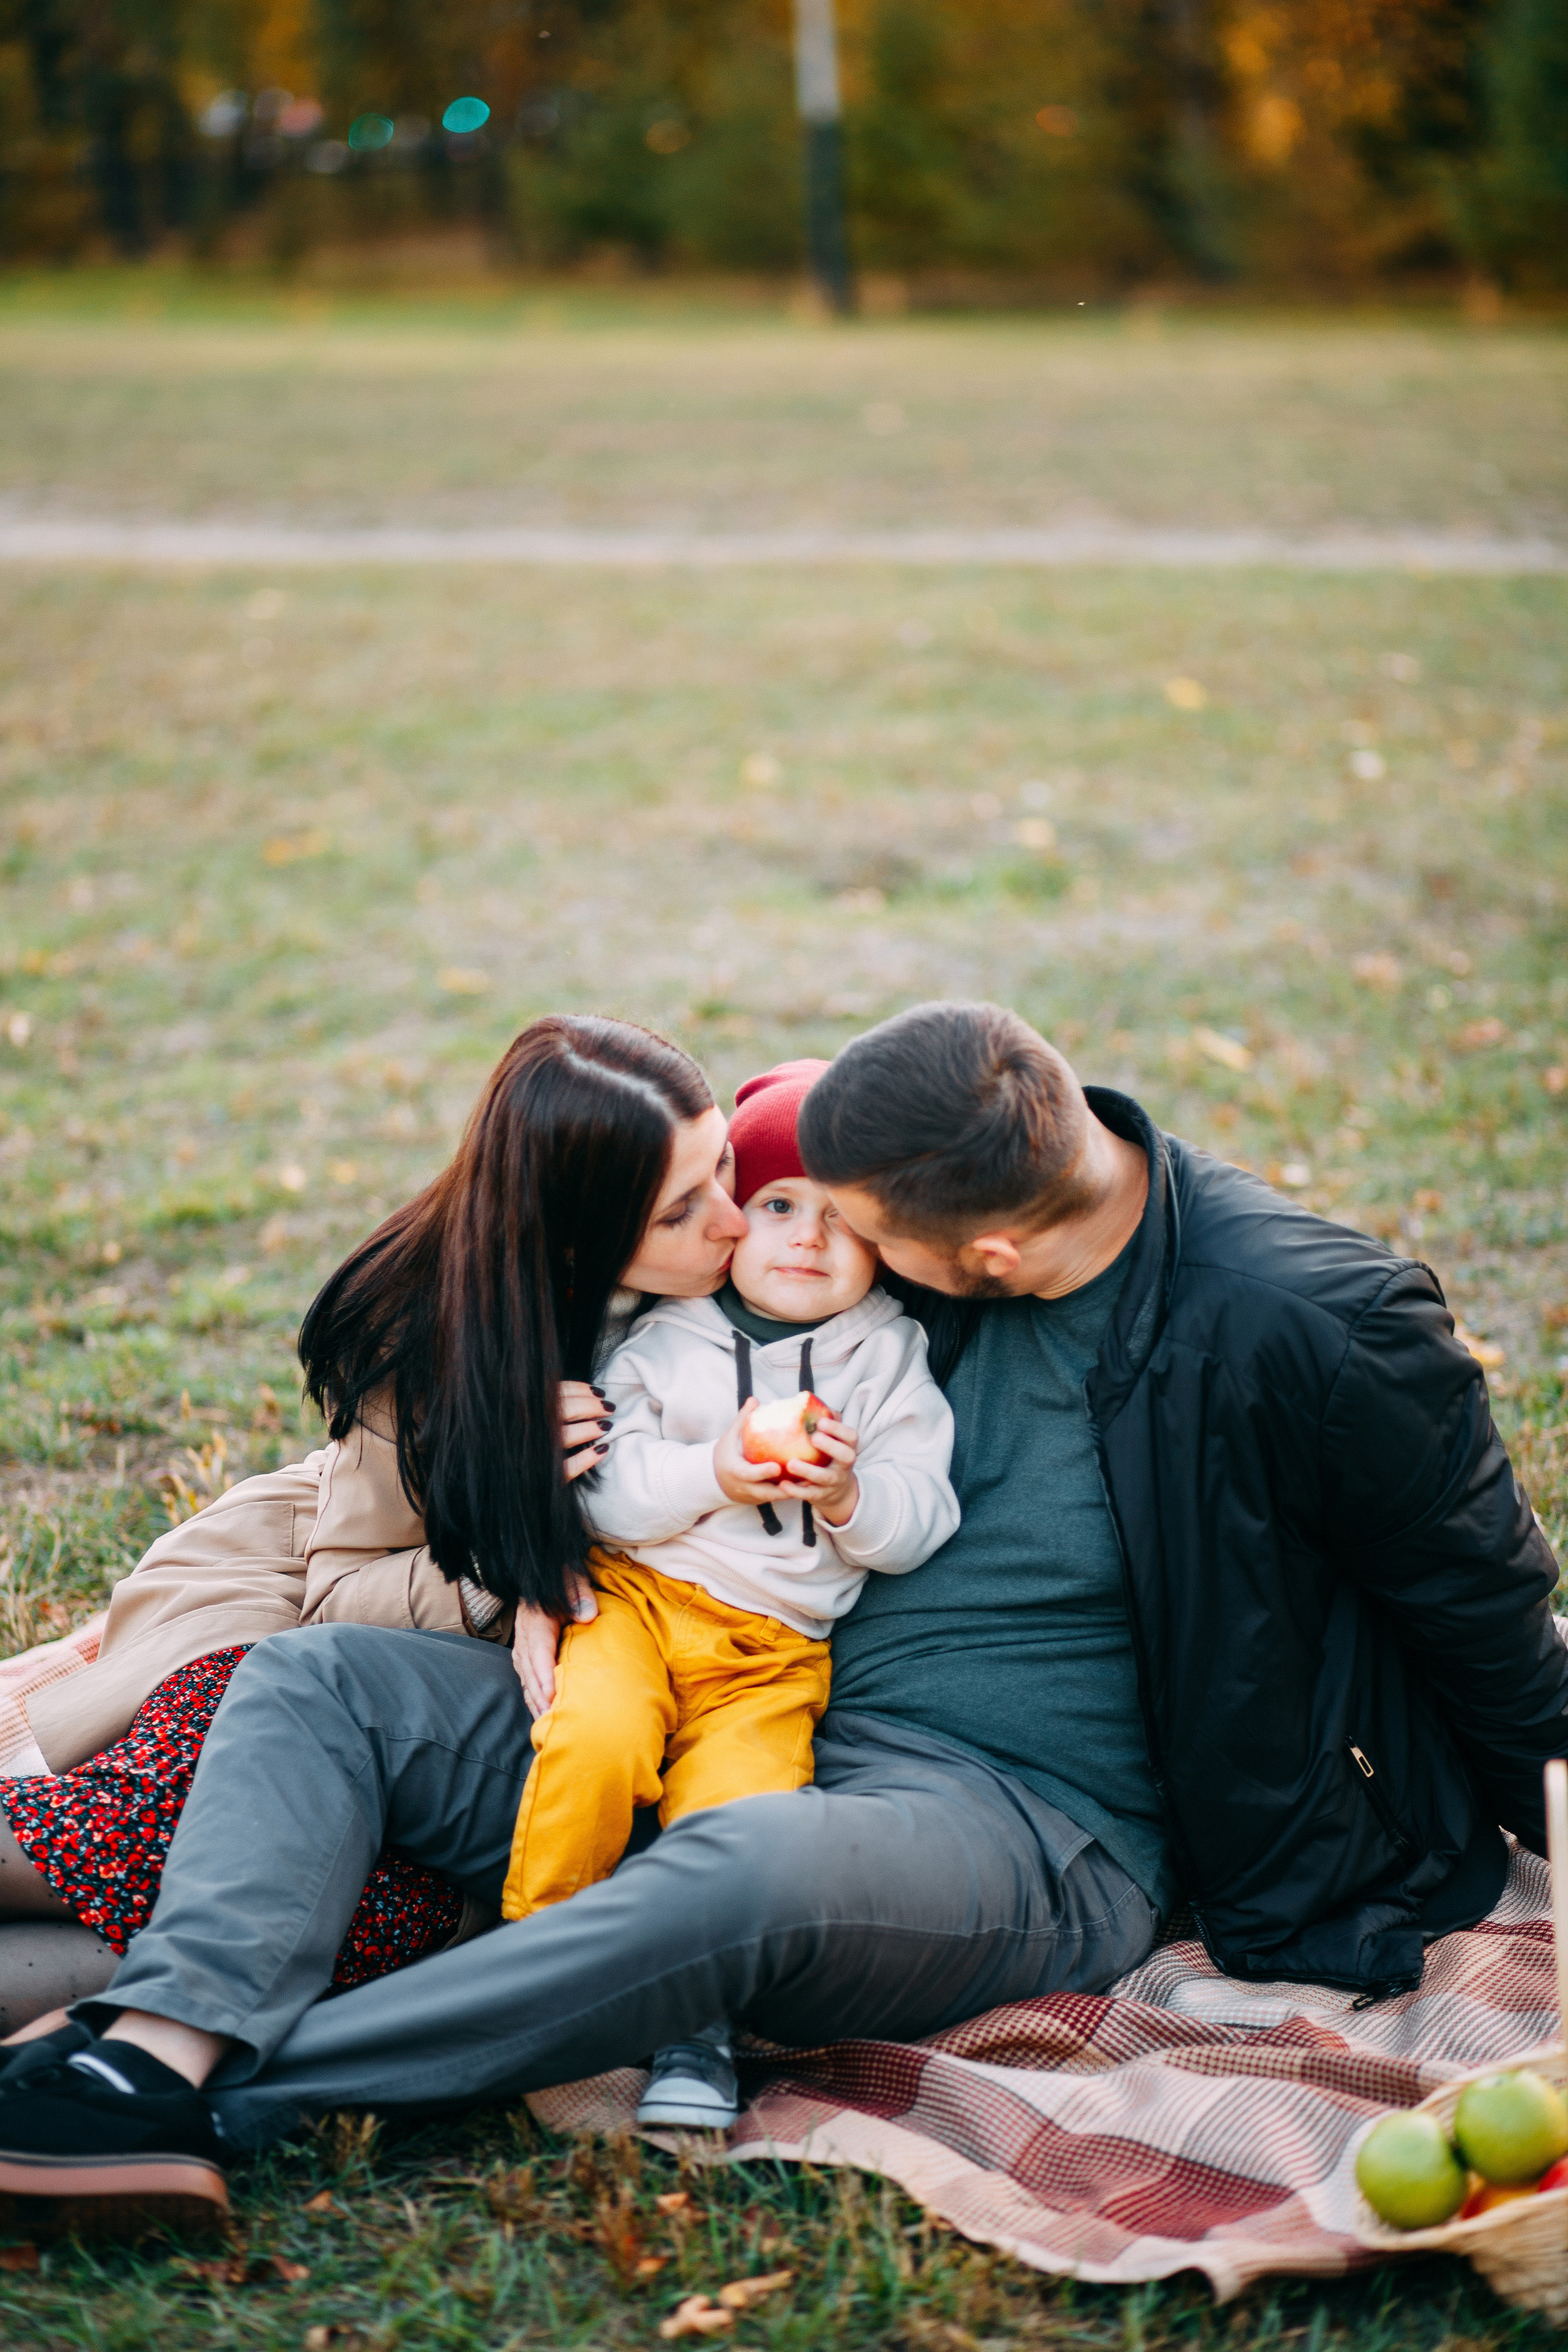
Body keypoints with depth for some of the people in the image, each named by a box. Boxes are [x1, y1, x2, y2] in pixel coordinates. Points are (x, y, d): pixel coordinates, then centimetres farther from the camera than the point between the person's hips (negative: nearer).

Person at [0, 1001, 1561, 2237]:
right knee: (316, 1680, -4)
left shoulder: (1309, 1330, -17)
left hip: (1036, 1829, -7)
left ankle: (207, 2090, -37)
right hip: (768, 1744, 7)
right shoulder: (937, 1231, 0)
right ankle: (169, 2025, -29)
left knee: (752, 1868, -42)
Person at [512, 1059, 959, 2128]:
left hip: (778, 1646, 0)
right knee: (595, 1742, -29)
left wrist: (850, 1496, -18)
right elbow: (603, 1489, -3)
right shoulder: (662, 1340, 7)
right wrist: (714, 1476, -18)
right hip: (640, 1595, 0)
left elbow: (921, 1523, 2)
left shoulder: (889, 1361, 9)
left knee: (739, 1804, -26)